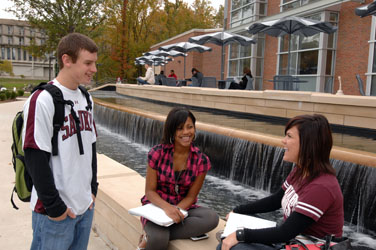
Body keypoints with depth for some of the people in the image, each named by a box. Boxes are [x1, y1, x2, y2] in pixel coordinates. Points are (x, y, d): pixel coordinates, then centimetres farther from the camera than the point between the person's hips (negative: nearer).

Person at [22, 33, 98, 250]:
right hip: (55, 212, -7)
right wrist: (53, 205, -14)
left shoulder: (86, 99, 8)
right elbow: (36, 158, -16)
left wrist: (92, 188, 9)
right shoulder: (43, 100, -15)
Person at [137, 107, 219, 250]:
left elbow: (191, 196, -3)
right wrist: (167, 207, -28)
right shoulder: (157, 153, -11)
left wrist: (177, 211, -24)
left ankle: (150, 238, -21)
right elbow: (150, 191, -8)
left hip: (183, 207, 4)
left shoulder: (201, 160, -6)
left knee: (212, 218, -29)